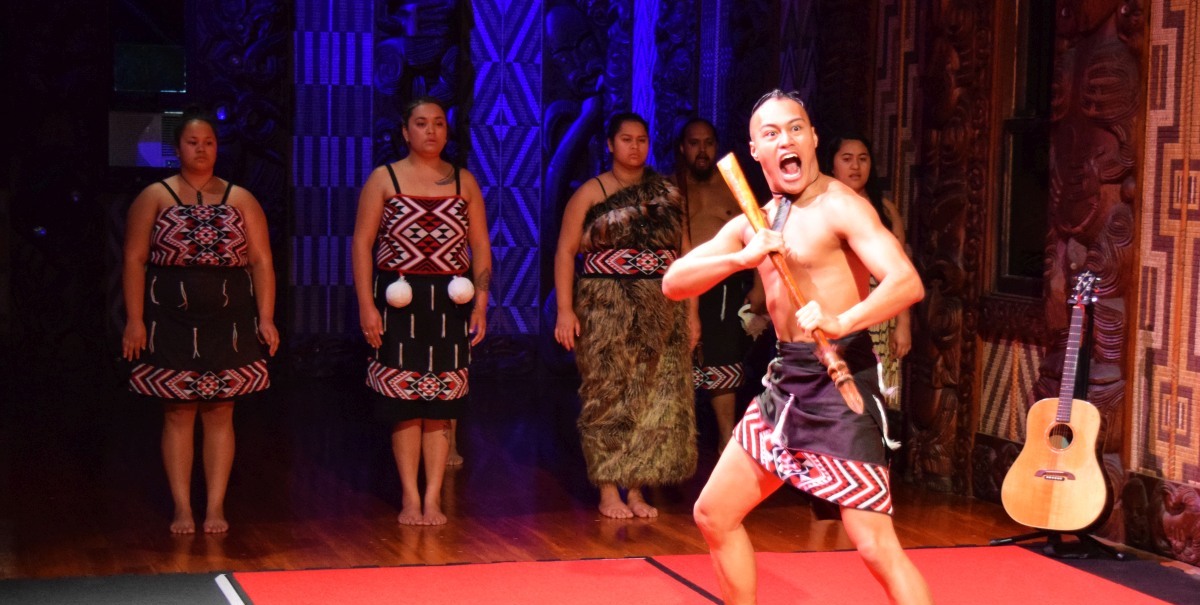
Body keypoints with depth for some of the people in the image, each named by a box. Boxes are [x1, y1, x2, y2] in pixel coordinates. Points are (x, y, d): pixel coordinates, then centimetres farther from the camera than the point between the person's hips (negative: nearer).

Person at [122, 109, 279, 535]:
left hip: (228, 324, 1)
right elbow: (135, 261, 0)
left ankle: (216, 507, 8)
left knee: (219, 415, 3)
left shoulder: (240, 200, 8)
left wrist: (266, 318, -3)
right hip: (173, 322, -1)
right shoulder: (154, 198, 4)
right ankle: (182, 509, 7)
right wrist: (134, 319, -8)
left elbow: (261, 262, 5)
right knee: (178, 415, 1)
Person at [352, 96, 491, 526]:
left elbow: (480, 247, 10)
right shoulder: (383, 179, 3)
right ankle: (409, 497, 7)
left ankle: (433, 498, 8)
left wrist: (481, 302, 0)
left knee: (441, 404, 2)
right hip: (399, 302, -2)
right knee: (404, 403, -1)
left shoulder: (464, 182, 10)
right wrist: (366, 306, -8)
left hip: (449, 303, 2)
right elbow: (362, 244, 0)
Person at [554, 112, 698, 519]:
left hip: (662, 313, 3)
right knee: (609, 395, -3)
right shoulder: (591, 193, 2)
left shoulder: (668, 194, 12)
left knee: (657, 398, 2)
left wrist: (691, 310, 8)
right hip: (606, 310, -3)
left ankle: (636, 489, 11)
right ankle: (608, 491, 4)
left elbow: (685, 254, 14)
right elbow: (565, 251, -2)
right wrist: (565, 310, -10)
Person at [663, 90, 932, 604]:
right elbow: (673, 283, 6)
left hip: (837, 382, -8)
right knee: (713, 514, 15)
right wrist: (740, 258, -12)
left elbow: (908, 282, -24)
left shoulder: (839, 206, -11)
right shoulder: (756, 221, 13)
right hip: (785, 382, 8)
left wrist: (842, 322, -41)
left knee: (876, 546, -15)